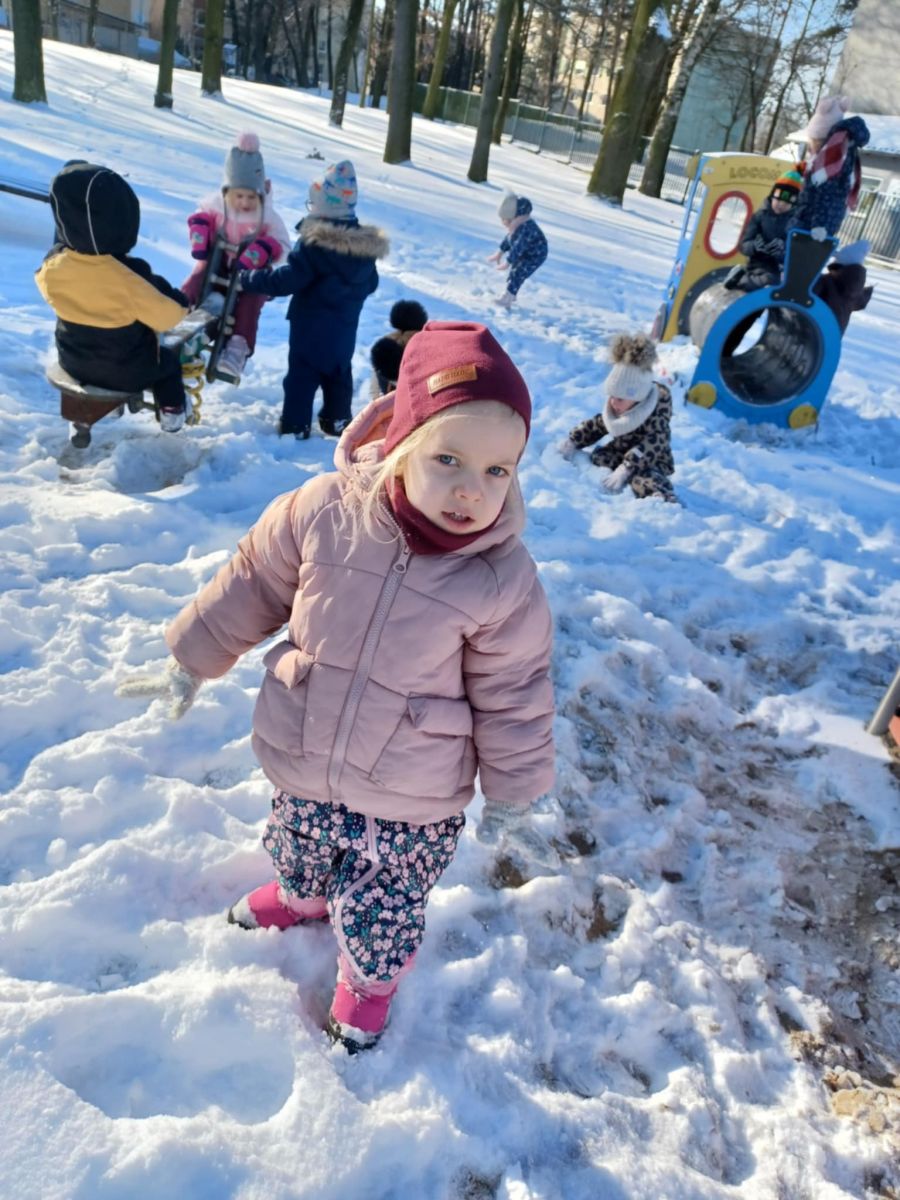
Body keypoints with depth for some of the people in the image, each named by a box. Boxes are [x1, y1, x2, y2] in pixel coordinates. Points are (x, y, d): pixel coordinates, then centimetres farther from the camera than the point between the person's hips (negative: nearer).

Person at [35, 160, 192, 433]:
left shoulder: (53, 267, -19)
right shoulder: (130, 278, -35)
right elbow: (167, 316, -24)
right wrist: (181, 303, -2)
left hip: (74, 362, 5)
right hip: (128, 371, -4)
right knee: (168, 360, 26)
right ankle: (171, 412, 32)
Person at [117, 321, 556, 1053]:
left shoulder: (505, 578, -23)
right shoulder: (323, 511, -20)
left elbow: (513, 697, -9)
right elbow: (252, 587, -2)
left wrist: (512, 791, 1)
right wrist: (193, 662, 8)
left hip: (413, 800, -3)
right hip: (304, 765, 3)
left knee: (380, 911, 17)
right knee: (299, 855, 32)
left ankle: (369, 980, 53)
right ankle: (300, 895, 69)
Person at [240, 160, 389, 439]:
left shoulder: (313, 243, -20)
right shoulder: (367, 246, -1)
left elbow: (287, 280, -22)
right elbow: (370, 283, 12)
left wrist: (249, 279, -12)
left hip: (310, 325, -5)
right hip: (345, 326, 6)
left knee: (302, 373, 3)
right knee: (339, 371, 19)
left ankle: (295, 427, 4)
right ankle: (337, 421, 30)